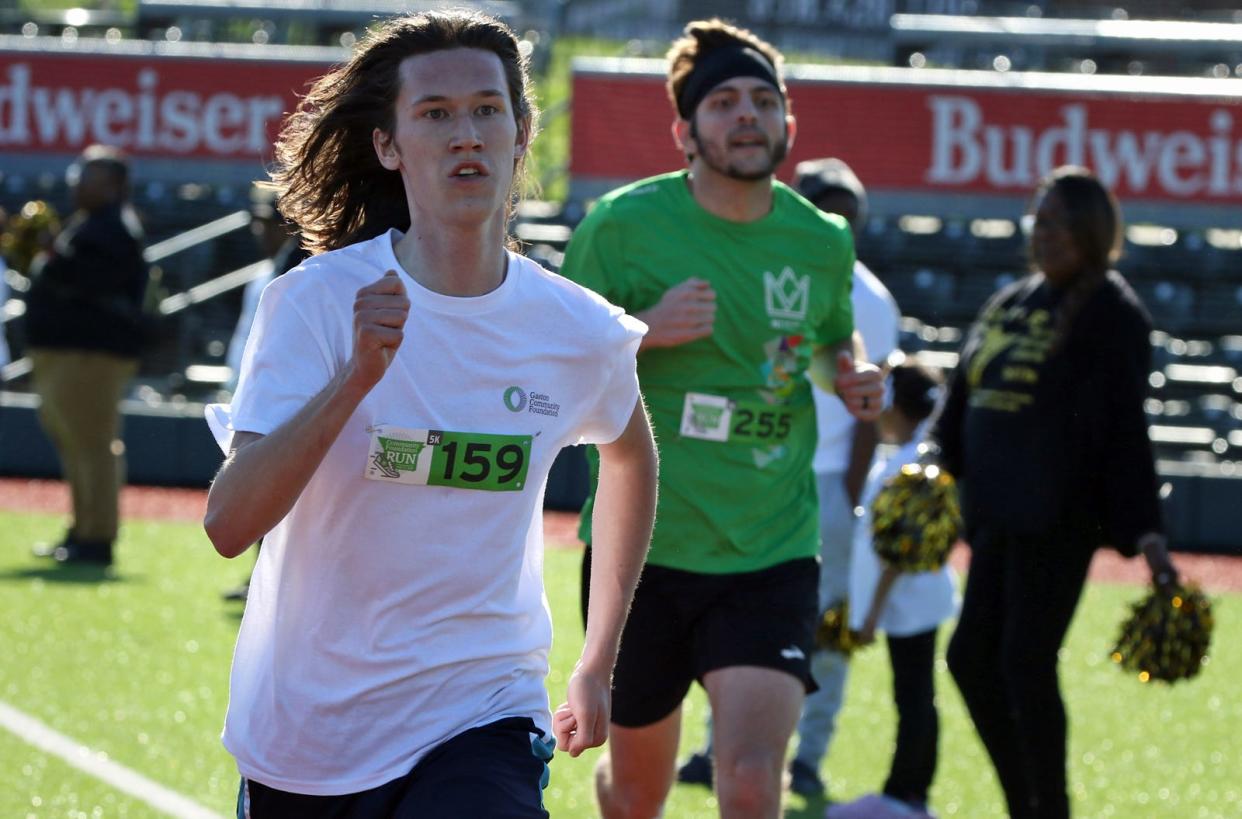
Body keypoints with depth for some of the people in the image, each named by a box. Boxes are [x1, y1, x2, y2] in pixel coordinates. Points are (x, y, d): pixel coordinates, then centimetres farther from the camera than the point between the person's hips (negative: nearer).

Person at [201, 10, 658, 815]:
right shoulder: (318, 302, -11)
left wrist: (598, 664, 22)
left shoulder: (582, 333, -3)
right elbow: (228, 524, -21)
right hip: (297, 740, 0)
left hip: (479, 725, 0)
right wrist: (355, 378, -32)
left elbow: (629, 454, 21)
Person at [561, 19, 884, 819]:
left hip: (772, 555, 1)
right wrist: (643, 330, -22)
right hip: (640, 549, -1)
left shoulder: (823, 242, 2)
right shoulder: (622, 227, -7)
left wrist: (852, 377, 0)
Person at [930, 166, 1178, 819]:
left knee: (1026, 664, -11)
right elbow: (962, 405, 20)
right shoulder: (1009, 304, 18)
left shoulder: (1111, 313, -5)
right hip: (997, 514, 8)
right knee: (973, 658, 7)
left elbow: (1123, 428, -10)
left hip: (1058, 520, -8)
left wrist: (1143, 531, -14)